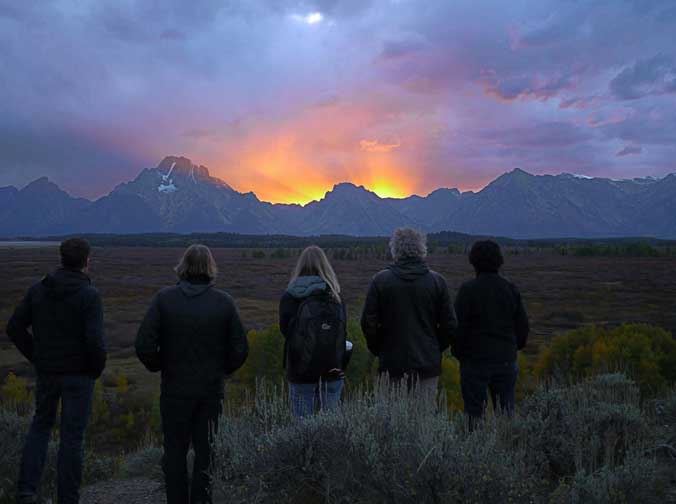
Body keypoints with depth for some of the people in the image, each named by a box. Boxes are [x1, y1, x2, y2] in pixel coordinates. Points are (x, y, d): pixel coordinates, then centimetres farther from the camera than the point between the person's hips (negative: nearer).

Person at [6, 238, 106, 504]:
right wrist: (97, 369, -4)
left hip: (46, 372, 4)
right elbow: (95, 340, -23)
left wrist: (37, 357, 11)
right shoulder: (90, 295, -16)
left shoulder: (39, 289, 0)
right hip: (78, 374, -4)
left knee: (41, 425, 24)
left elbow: (14, 327, 1)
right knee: (71, 436, 5)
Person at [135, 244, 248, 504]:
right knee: (205, 451, 14)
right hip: (212, 390, 1)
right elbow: (240, 349, -5)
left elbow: (144, 345, -12)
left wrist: (159, 367, 5)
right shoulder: (224, 301, -6)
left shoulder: (164, 298, -8)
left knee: (175, 452, 13)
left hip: (175, 389, 0)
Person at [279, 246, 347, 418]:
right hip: (332, 371, 1)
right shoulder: (335, 297, -2)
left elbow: (285, 330, 1)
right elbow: (343, 334, 2)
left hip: (301, 372, -1)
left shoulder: (289, 297, -6)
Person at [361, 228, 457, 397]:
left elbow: (368, 322, -1)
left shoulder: (380, 280, -3)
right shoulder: (437, 281, 0)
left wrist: (379, 351, 12)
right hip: (428, 364, 1)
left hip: (392, 364, -1)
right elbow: (449, 325, 2)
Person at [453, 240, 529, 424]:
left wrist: (458, 353, 5)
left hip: (475, 360, -4)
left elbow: (459, 326, -10)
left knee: (474, 410, 4)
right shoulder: (511, 289, 2)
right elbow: (523, 325, 7)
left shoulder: (468, 289, -11)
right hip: (506, 359, 4)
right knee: (506, 411, 11)